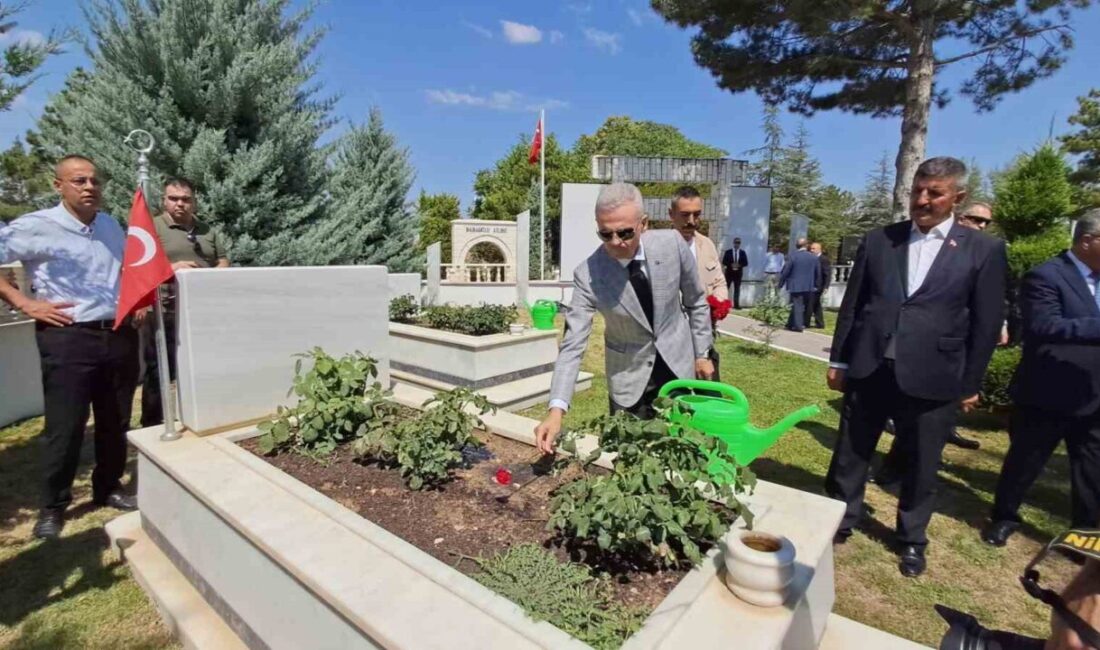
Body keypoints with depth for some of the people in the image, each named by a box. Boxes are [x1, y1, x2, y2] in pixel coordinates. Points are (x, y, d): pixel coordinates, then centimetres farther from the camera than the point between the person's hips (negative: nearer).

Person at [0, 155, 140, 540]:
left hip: (120, 335, 5)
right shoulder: (36, 227, -5)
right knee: (65, 427, 1)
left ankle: (109, 488, 29)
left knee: (116, 422, 12)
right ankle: (53, 506, 19)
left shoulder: (112, 226, 12)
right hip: (68, 338, -4)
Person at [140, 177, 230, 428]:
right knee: (159, 373, 3)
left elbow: (223, 262, 16)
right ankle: (152, 427, 15)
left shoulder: (209, 231, 15)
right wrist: (170, 268, -23)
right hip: (165, 313, -5)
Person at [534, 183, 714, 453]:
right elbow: (573, 344, -25)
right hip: (629, 376, -2)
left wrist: (702, 353, 4)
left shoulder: (672, 244, -18)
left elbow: (695, 300, -2)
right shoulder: (587, 274, -24)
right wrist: (556, 409, -34)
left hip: (678, 364, 2)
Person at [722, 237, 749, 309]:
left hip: (738, 273, 1)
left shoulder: (743, 252, 5)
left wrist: (739, 265, -15)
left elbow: (745, 263, 3)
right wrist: (731, 265, -17)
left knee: (737, 289, 3)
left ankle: (736, 305, 5)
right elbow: (724, 262, -3)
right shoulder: (728, 252, 1)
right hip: (729, 273, -1)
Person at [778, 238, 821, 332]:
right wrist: (817, 284, 17)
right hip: (809, 286, 4)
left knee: (797, 305, 0)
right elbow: (818, 272, 7)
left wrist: (781, 284, 1)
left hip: (796, 286, -3)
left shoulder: (793, 256, -9)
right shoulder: (813, 257, 2)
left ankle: (798, 325, -5)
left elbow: (785, 271, -8)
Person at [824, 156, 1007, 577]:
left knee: (920, 469, 15)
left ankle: (912, 541, 37)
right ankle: (839, 523, 32)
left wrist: (970, 384, 2)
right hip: (869, 370, 1)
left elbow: (986, 323, 2)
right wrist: (838, 360, 5)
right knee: (849, 457, 12)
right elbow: (852, 304, 5)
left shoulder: (984, 250, 0)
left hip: (932, 379, -1)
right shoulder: (878, 240, 4)